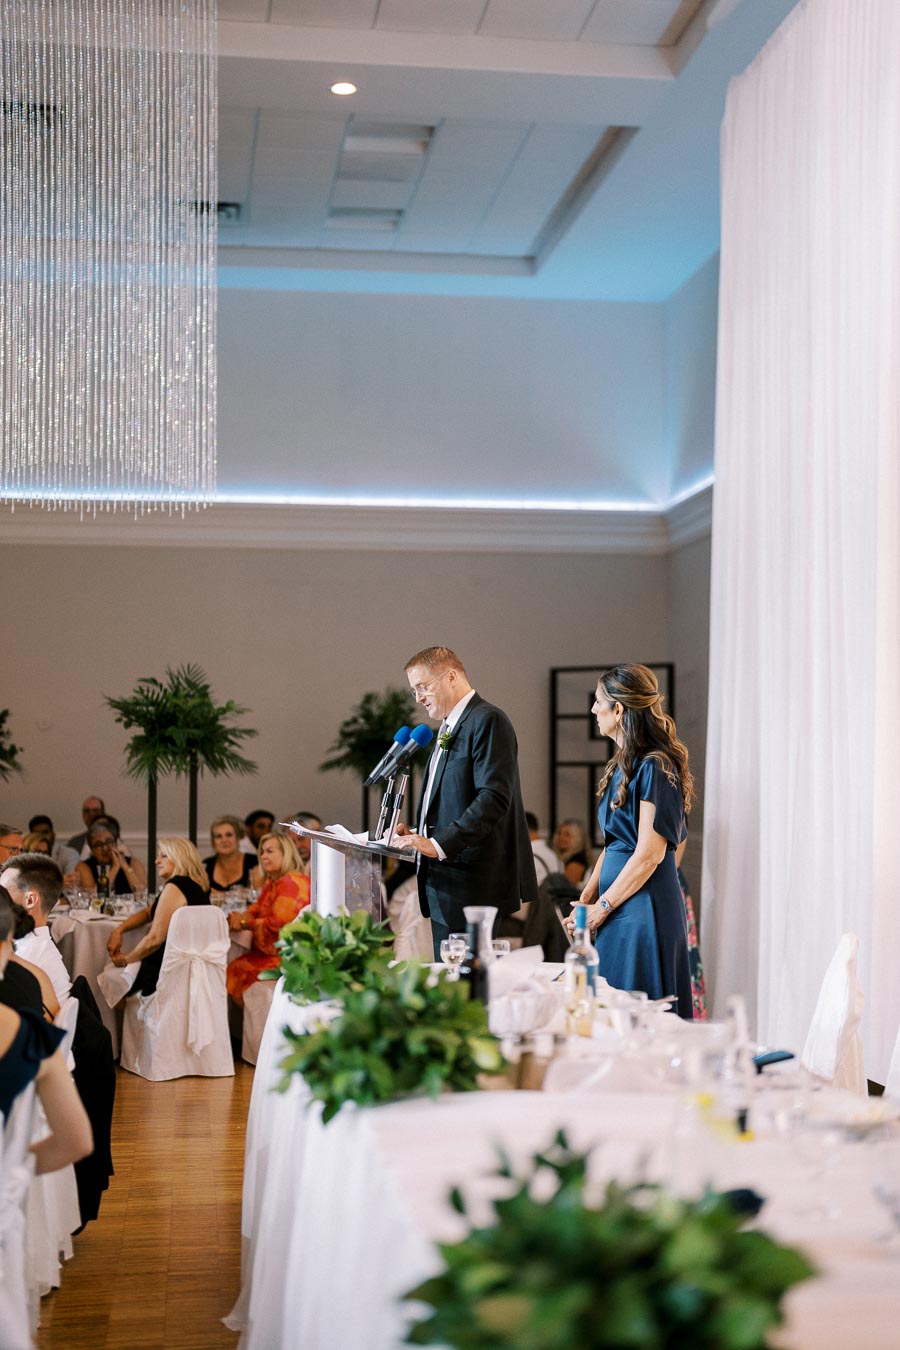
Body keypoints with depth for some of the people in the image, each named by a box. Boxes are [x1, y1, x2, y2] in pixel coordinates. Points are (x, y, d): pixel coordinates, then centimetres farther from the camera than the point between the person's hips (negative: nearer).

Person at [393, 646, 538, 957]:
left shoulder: (488, 721, -10)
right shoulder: (449, 728, 21)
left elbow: (494, 798, -21)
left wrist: (438, 844, -25)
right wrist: (419, 835, 8)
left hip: (472, 890, -10)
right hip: (445, 890, 10)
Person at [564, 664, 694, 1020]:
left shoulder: (655, 767, -14)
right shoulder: (622, 764, 14)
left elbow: (650, 854, -18)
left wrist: (602, 907, -13)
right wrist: (585, 900, 10)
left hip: (643, 907, -9)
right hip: (618, 910, 9)